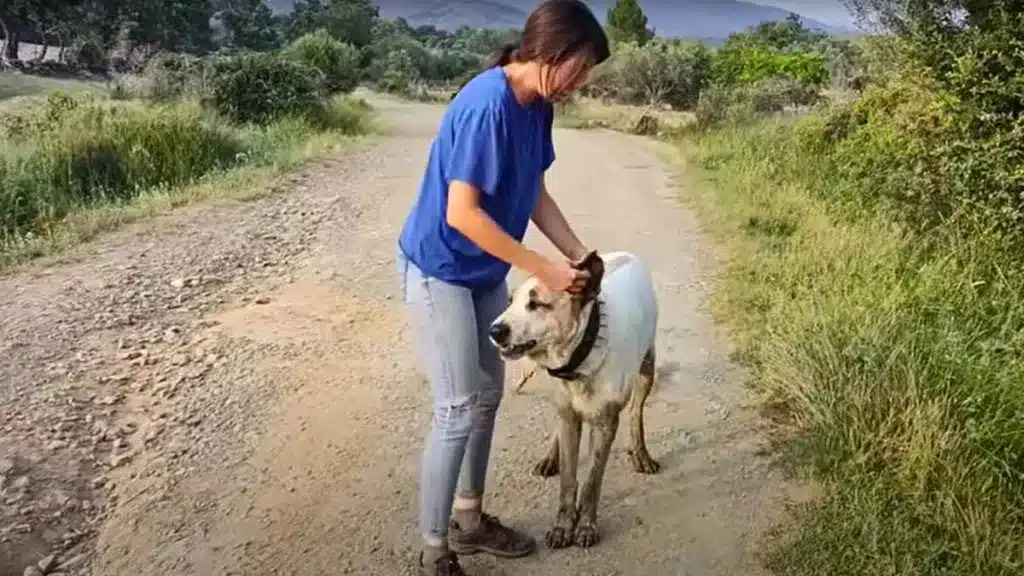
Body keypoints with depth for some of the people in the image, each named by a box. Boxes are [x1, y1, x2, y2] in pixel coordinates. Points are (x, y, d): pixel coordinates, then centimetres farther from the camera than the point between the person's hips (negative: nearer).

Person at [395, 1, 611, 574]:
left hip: (485, 273, 9)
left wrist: (580, 255, 0)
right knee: (460, 409, -5)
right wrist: (545, 269, -24)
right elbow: (462, 213, -29)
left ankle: (469, 519, 32)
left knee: (489, 393, 15)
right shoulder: (487, 106, -27)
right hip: (439, 271, -9)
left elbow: (535, 193, 8)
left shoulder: (538, 105, 0)